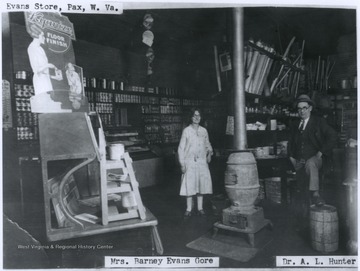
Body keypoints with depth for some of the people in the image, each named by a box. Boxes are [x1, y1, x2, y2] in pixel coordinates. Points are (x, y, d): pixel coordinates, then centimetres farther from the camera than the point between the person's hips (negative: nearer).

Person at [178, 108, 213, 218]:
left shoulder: (204, 131, 8)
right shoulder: (186, 130, -2)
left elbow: (207, 144, 20)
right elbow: (181, 148, -2)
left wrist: (209, 153, 0)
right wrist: (182, 164, -7)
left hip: (202, 161, 3)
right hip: (190, 161, -3)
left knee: (202, 184, 5)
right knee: (189, 185, -2)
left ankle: (200, 208, 18)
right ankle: (189, 209, 12)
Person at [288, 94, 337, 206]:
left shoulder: (319, 122, 6)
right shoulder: (295, 125, 19)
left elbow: (332, 136, -2)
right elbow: (291, 143, 26)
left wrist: (321, 152, -9)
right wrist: (291, 157, 9)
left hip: (314, 158, -5)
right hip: (298, 162, 5)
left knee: (310, 164, -37)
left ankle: (315, 194, -41)